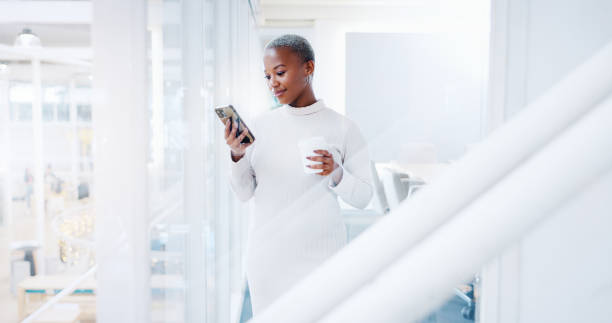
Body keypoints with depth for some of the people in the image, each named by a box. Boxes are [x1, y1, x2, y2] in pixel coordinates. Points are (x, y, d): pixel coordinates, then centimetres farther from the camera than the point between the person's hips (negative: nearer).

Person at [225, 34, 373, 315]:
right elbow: (243, 193, 2)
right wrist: (237, 155, -15)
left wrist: (336, 174, -21)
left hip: (319, 257, -2)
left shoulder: (343, 128, -7)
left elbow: (363, 197, -3)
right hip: (266, 255, 3)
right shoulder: (260, 126, 1)